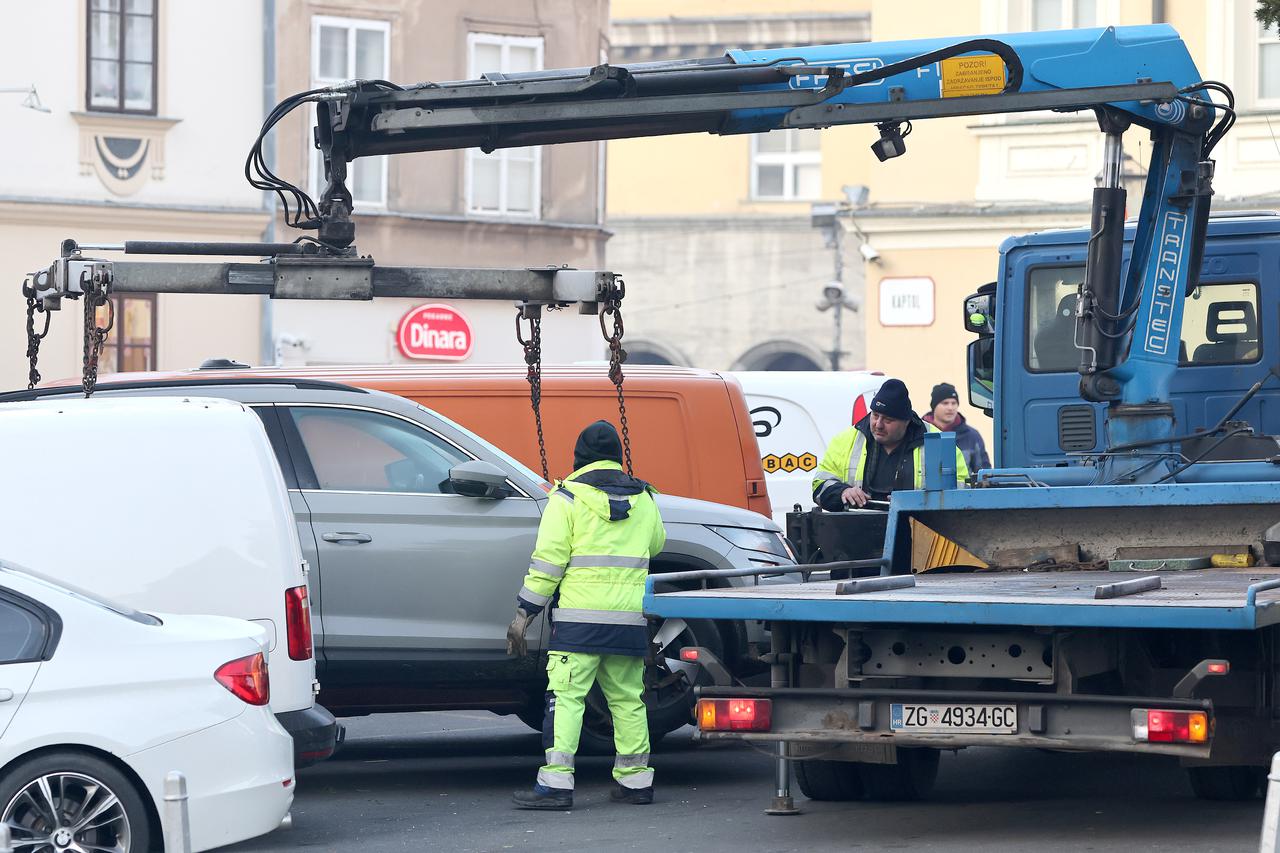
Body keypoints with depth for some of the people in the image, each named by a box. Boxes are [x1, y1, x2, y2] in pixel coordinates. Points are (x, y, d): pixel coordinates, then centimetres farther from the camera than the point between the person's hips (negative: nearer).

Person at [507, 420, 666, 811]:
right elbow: (656, 543, 29)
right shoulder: (643, 499, 12)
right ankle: (635, 779, 15)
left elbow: (548, 559, -7)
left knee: (565, 696, -6)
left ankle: (556, 782, -14)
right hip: (630, 620, 5)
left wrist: (524, 613, -3)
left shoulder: (568, 497, -3)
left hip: (580, 618, -5)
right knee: (628, 698, 13)